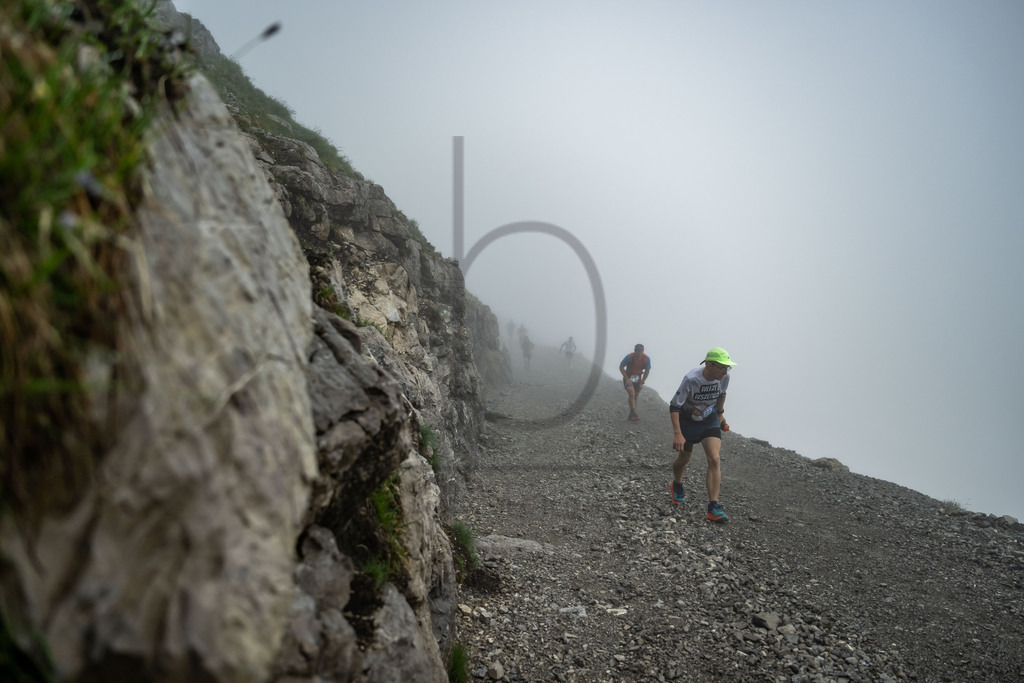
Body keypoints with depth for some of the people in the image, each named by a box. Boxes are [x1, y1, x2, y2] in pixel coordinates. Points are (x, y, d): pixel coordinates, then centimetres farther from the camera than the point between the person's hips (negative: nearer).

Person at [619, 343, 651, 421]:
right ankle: (634, 413, -21)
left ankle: (631, 415, 17)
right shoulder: (629, 357, -22)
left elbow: (647, 371, 0)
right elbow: (621, 367, -10)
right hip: (628, 378, -3)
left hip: (638, 379, 3)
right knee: (632, 394, -21)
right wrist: (627, 379, -16)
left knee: (635, 396, 6)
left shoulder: (646, 358, -14)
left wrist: (642, 382, -2)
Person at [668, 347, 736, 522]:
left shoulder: (724, 378, -17)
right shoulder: (691, 379, -31)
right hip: (687, 421, -3)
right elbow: (674, 406, -27)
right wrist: (677, 434, -34)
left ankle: (713, 507, -16)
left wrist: (720, 413, 20)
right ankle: (677, 485, 49)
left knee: (714, 460, -15)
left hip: (710, 422, 3)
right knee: (683, 459, 14)